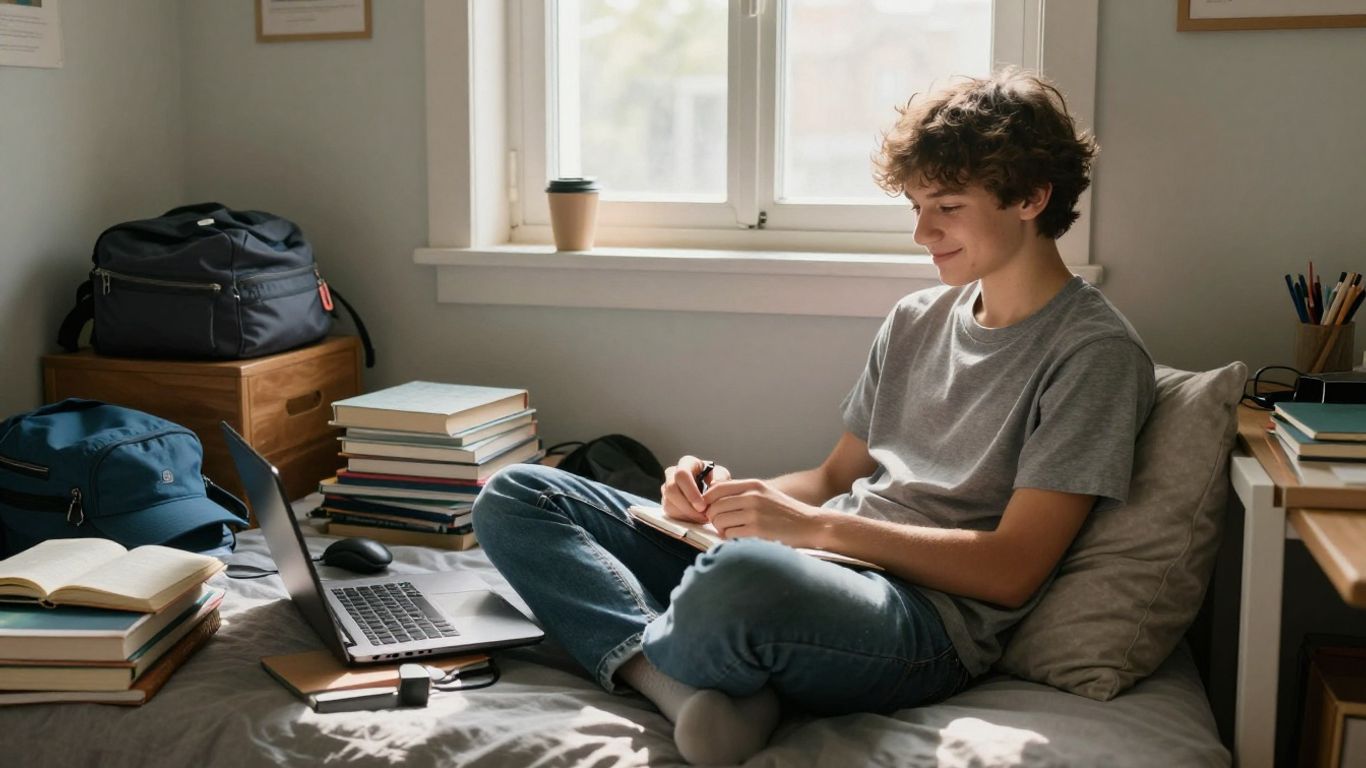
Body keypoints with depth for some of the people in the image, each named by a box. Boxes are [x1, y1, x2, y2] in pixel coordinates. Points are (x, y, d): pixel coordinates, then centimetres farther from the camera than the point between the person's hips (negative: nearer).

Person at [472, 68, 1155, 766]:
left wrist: (817, 525, -16)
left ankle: (641, 659, -10)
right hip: (816, 563, 8)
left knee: (746, 573, -44)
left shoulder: (1095, 352, -4)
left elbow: (1010, 570, -11)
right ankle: (684, 678, -21)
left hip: (928, 621, -8)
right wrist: (730, 495, 2)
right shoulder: (915, 321, 19)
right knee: (513, 497, 1)